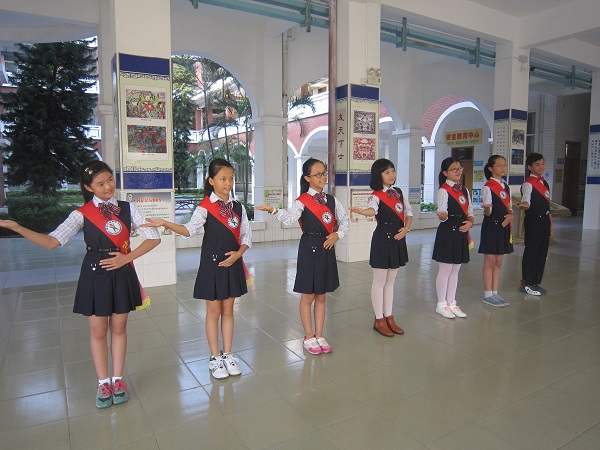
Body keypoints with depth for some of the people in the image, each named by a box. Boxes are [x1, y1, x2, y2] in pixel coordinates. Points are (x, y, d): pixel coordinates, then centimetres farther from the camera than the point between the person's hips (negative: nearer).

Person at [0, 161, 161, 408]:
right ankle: (103, 383, 25)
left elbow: (154, 238, -4)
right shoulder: (82, 214, -4)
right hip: (95, 274, -1)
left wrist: (126, 258, -12)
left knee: (119, 327, 11)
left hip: (122, 273, 1)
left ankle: (117, 379, 27)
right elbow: (52, 241, -14)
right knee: (98, 330, 8)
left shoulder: (127, 209, -1)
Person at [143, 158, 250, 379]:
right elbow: (190, 229, -26)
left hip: (232, 263, 4)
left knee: (228, 310, 13)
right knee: (214, 311, 7)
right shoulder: (205, 207, -9)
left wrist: (238, 253, -9)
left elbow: (246, 235, 7)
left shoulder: (238, 207, 5)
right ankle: (215, 358, 21)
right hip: (212, 263, -4)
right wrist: (165, 224, -41)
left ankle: (227, 355, 26)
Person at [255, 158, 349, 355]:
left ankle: (319, 336, 26)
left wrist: (338, 234, -3)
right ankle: (309, 337, 21)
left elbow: (345, 221, 15)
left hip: (327, 249, 5)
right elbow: (290, 217, -27)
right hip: (309, 249, -5)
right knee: (308, 296, 5)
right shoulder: (302, 201, -8)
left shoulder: (331, 200, 9)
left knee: (321, 296, 14)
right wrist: (274, 210, -44)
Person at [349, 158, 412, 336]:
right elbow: (373, 210, -31)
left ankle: (389, 317, 26)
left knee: (390, 281, 15)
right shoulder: (376, 195, -10)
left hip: (398, 237, 7)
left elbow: (409, 212, 16)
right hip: (382, 238, -7)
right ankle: (379, 320, 14)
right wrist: (361, 211, -53)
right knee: (380, 281, 2)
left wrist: (406, 228, 0)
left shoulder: (399, 192, 10)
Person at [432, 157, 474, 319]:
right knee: (445, 270, 1)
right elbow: (443, 213, -16)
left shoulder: (464, 190, 13)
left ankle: (451, 302, 24)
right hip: (447, 232, -7)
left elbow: (470, 212, 14)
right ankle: (441, 304, 14)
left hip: (461, 233, 7)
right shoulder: (443, 190, -8)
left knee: (455, 269, 13)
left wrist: (470, 222, -6)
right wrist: (442, 215, -38)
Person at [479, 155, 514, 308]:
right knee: (490, 262, 0)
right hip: (491, 226, -7)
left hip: (503, 227, 7)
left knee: (498, 262, 12)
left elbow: (509, 208, 15)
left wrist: (510, 216, -6)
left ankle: (495, 293, 20)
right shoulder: (488, 187, -9)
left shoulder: (506, 187, 13)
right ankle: (487, 295, 9)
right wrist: (487, 209, -36)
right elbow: (487, 213, -13)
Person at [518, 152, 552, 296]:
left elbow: (547, 205, 21)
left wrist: (551, 222, 20)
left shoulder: (544, 183, 16)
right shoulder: (528, 184, -10)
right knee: (531, 251, -3)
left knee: (542, 252, 11)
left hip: (544, 220, 8)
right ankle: (526, 283, 6)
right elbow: (526, 199, -28)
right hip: (533, 220, -8)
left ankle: (535, 282, 21)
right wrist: (524, 205, -51)